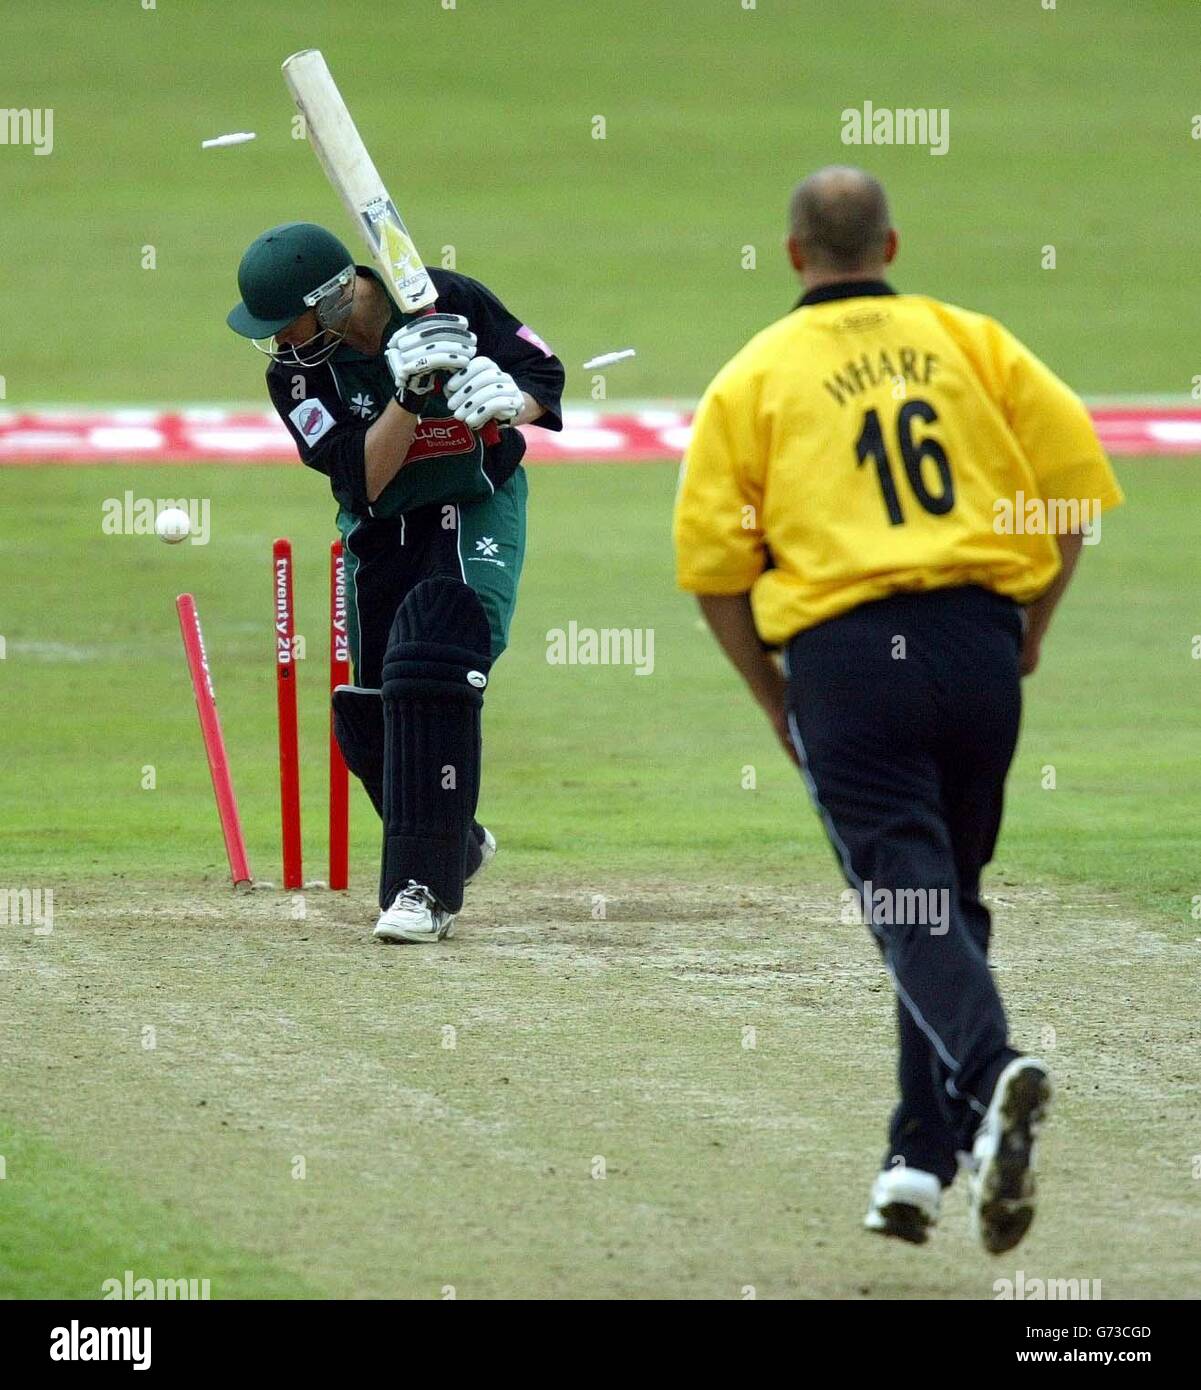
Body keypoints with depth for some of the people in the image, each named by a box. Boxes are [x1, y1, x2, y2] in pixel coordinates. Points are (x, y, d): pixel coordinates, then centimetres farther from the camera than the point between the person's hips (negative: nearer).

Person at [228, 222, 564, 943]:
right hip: (380, 530, 4)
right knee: (371, 714, 5)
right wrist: (409, 392, -39)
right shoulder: (296, 368, -16)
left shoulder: (450, 301, -21)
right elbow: (364, 478, -25)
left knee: (432, 672, -23)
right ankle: (454, 844, 33)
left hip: (476, 510, -4)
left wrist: (509, 402, -31)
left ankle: (425, 885, -21)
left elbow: (546, 373, -9)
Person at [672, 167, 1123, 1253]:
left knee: (908, 899, -10)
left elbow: (713, 565, 1)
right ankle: (922, 1157, 16)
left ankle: (993, 1070, -37)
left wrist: (774, 702, 13)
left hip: (842, 656, -3)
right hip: (980, 642, 3)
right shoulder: (966, 338, 12)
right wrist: (1033, 625, 15)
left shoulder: (752, 378, 7)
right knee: (948, 897, 16)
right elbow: (1076, 477, 4)